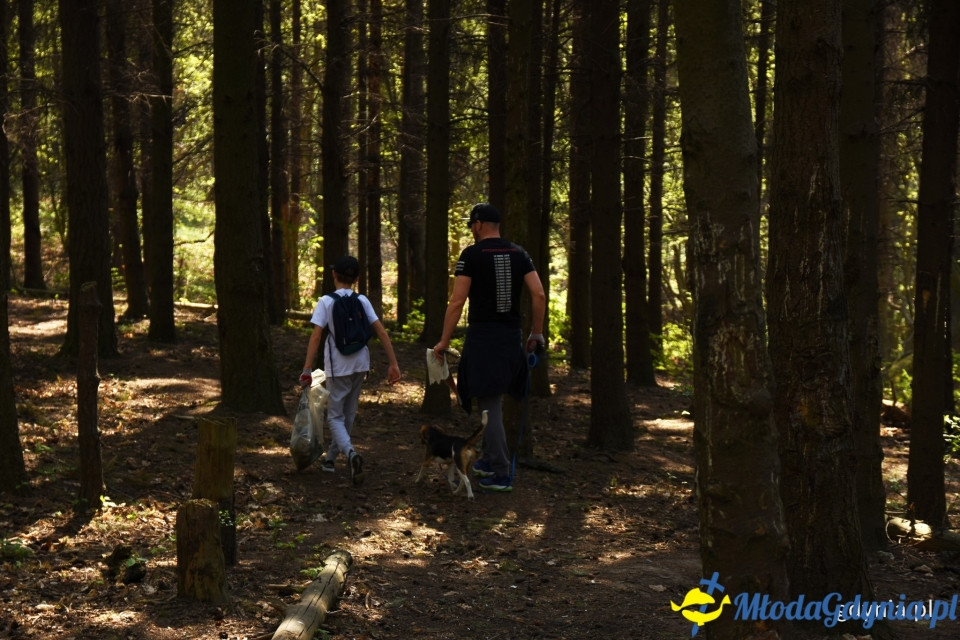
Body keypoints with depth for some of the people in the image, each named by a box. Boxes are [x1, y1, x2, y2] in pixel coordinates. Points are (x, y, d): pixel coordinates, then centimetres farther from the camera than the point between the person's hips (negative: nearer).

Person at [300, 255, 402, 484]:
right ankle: (331, 458, 31)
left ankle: (350, 453, -25)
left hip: (337, 366, -4)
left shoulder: (326, 302, -7)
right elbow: (381, 332, -3)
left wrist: (307, 368, -13)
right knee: (348, 413, 19)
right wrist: (393, 364, -1)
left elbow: (316, 336, -14)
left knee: (335, 416, 3)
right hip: (360, 364, 4)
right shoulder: (362, 301, 2)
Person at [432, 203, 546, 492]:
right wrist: (536, 334, 10)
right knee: (495, 400, 21)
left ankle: (501, 474, -5)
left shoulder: (472, 255, -7)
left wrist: (444, 341, -6)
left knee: (489, 405, -3)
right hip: (512, 336, 6)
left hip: (483, 336, -6)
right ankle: (489, 460, 30)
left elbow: (457, 302, -11)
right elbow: (539, 295, 1)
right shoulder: (518, 253, 8)